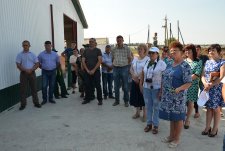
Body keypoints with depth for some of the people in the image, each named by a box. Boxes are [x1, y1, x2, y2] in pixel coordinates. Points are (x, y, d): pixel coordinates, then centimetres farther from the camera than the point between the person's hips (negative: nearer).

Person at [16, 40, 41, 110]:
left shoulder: (32, 54, 7)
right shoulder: (19, 55, 2)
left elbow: (37, 64, 1)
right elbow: (18, 65, -5)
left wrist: (31, 70, -14)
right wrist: (25, 70, -18)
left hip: (32, 73, 1)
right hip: (23, 73, -1)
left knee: (34, 88, 6)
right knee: (23, 89, 2)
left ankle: (36, 102, 15)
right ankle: (23, 104, 11)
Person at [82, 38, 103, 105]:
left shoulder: (98, 50, 3)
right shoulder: (86, 50, 11)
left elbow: (99, 61, -7)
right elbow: (83, 61, 7)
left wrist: (93, 70, -13)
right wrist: (87, 70, -5)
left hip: (96, 71, -3)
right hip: (87, 71, 3)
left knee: (97, 85, -2)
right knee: (87, 85, 6)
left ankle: (100, 99, 6)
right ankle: (87, 98, 19)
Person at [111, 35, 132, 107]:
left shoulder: (127, 49, -1)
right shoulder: (113, 49, 6)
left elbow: (129, 58, 6)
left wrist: (126, 65, 2)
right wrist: (114, 64, 7)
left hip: (124, 68, -2)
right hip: (116, 68, 3)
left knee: (125, 86, 3)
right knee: (116, 86, 9)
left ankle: (126, 101, 15)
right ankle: (116, 100, 21)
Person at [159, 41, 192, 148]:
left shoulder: (185, 66, -13)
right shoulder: (169, 64, 9)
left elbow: (188, 83, -17)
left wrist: (179, 89, -31)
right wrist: (161, 91, 14)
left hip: (178, 97, -7)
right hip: (167, 96, 7)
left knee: (178, 118, 7)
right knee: (171, 117, 18)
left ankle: (177, 139, 24)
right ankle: (171, 136, 33)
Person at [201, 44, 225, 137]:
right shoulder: (207, 62, 9)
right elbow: (203, 75, 6)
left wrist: (210, 85, -20)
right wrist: (205, 83, -13)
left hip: (216, 88, -5)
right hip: (206, 88, 5)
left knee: (216, 109, 7)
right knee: (209, 108, 13)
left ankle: (215, 129, 21)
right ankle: (207, 128, 24)